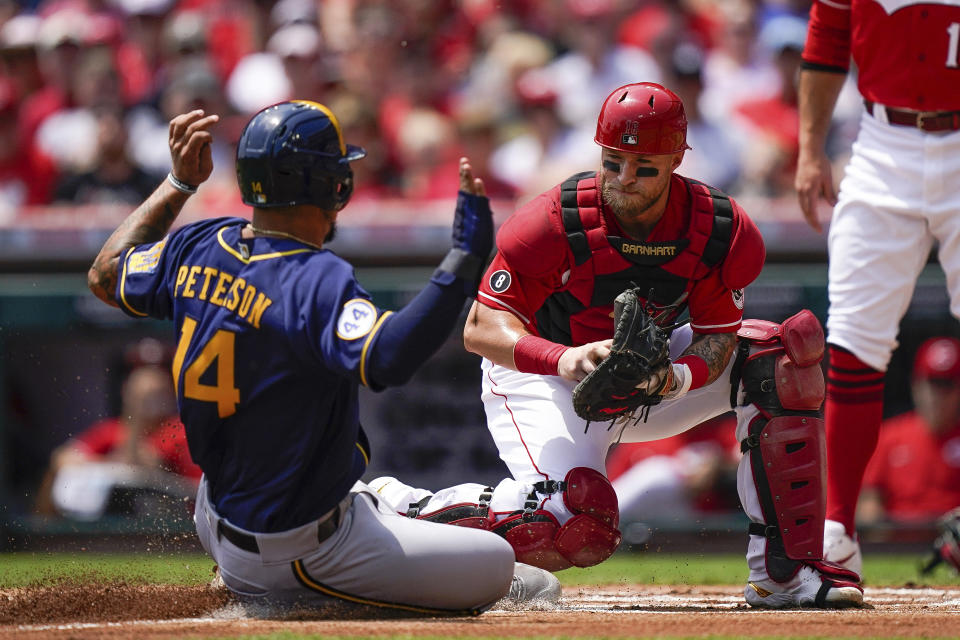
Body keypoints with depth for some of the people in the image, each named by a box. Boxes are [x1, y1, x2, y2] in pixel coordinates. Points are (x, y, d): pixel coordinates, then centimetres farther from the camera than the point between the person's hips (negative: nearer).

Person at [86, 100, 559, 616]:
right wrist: (463, 263, -44)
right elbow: (385, 359, -47)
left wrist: (179, 184, 16)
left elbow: (106, 277, 14)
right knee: (495, 565, -4)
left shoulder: (198, 248, -5)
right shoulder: (318, 280, -28)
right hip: (300, 550, -9)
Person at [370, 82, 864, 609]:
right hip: (540, 378, -5)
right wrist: (562, 359, -46)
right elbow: (480, 327, -27)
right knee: (580, 526, -31)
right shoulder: (554, 223, -25)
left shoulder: (722, 232, -16)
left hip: (648, 366, 5)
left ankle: (785, 570, -14)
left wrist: (678, 377, -37)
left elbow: (718, 337, -13)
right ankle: (403, 508, -9)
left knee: (783, 350, -13)